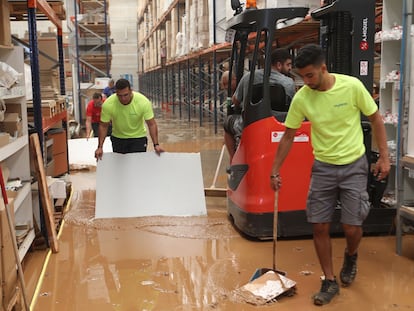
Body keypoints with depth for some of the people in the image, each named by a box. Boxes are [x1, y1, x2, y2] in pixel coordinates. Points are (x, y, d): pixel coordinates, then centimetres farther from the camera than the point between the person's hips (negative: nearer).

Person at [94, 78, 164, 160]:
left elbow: (151, 124, -19)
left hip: (138, 137, -1)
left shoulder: (144, 102, -26)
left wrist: (156, 144, -26)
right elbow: (103, 126, -11)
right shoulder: (108, 104, -23)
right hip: (118, 138, 2)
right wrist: (100, 147, -15)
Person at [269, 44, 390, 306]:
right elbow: (288, 136, 1)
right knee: (320, 227, 1)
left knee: (352, 227, -1)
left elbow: (376, 119, -2)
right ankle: (330, 282, 18)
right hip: (323, 167, 2)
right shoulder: (301, 98, -9)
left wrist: (384, 157, -5)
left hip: (354, 166, -2)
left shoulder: (352, 86, -15)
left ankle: (351, 256, 35)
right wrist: (275, 170, 3)